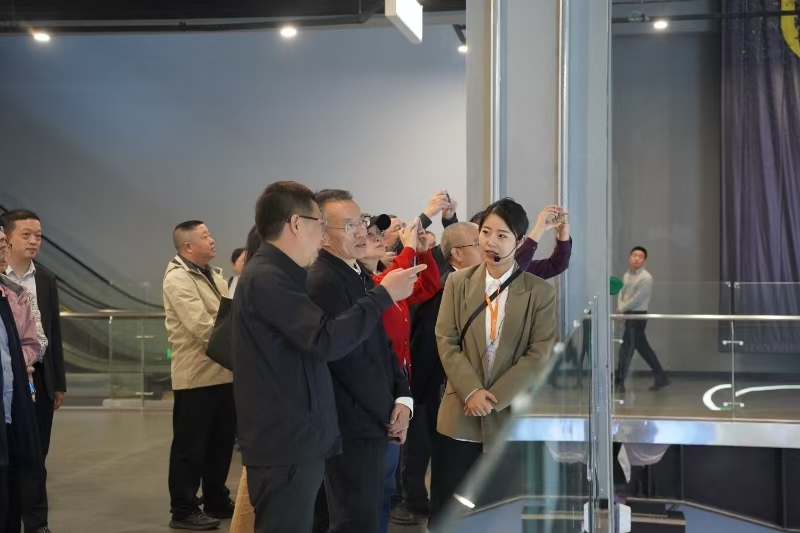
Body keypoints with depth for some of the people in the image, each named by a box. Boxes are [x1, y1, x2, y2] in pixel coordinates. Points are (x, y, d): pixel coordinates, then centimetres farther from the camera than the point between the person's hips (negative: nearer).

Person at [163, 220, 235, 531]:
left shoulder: (213, 275, 15)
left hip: (222, 371, 9)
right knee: (190, 447, 1)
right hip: (197, 375, -9)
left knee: (221, 442, 16)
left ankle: (216, 501, 29)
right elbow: (205, 329, -21)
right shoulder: (177, 279, -14)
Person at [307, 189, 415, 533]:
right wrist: (389, 414, -11)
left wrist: (403, 399, -1)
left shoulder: (360, 276, 12)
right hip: (353, 428, -10)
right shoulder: (322, 282, -19)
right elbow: (349, 360, -21)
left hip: (374, 423, 10)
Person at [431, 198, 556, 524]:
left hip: (512, 416, -1)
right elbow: (446, 341, -1)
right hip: (460, 415, 1)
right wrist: (472, 392, -14)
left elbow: (539, 355, -7)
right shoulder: (458, 282, 4)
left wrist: (493, 397, -14)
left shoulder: (540, 292, -2)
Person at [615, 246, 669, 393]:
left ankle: (619, 383, 1)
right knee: (643, 348, 13)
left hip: (638, 316, -8)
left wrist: (621, 308, -10)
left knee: (626, 349, -6)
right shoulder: (627, 275, 10)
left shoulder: (646, 278, -15)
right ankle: (661, 377, 21)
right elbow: (622, 292, 14)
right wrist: (620, 306, -5)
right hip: (629, 315, 8)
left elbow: (637, 299, -19)